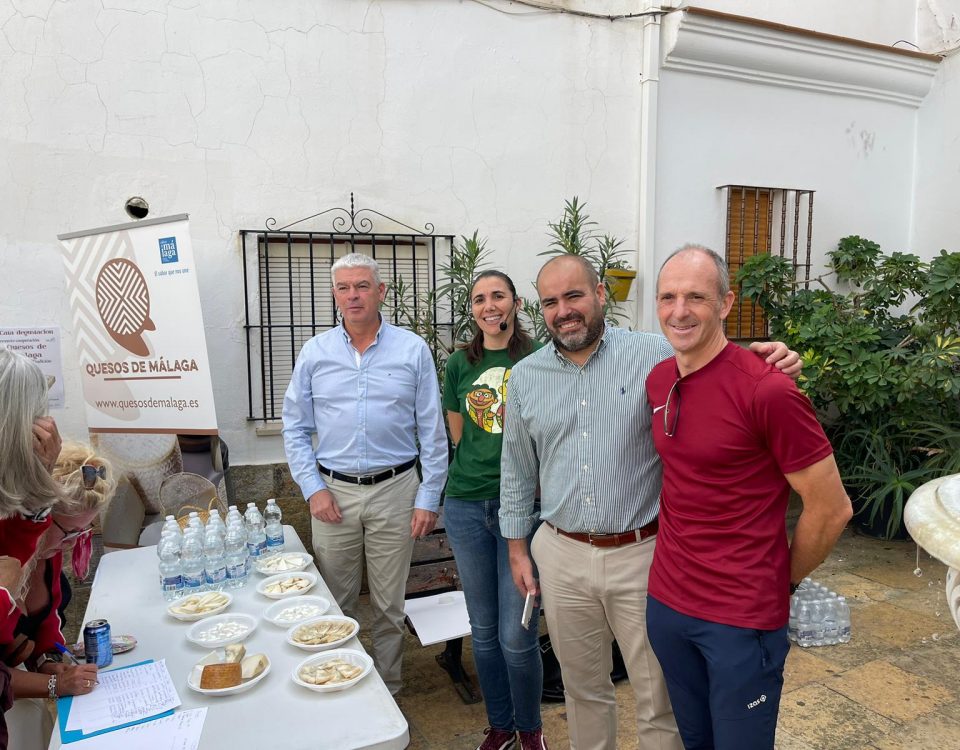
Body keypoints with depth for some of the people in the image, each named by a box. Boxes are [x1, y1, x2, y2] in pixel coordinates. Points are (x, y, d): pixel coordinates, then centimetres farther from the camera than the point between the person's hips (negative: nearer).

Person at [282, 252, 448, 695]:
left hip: (394, 491, -1)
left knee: (390, 606, 11)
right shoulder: (315, 352, 3)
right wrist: (312, 488, -3)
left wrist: (428, 498, -4)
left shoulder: (413, 350, -2)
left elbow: (432, 431, -1)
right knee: (334, 605, 13)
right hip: (334, 492, 2)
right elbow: (295, 428, 7)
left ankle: (387, 692, 30)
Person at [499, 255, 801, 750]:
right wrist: (517, 548, 12)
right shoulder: (525, 377, 3)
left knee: (659, 700, 12)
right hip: (561, 556, 3)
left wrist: (769, 365, -24)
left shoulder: (657, 355, -8)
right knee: (583, 690, 21)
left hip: (640, 554, -2)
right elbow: (517, 472, 10)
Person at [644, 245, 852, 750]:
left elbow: (831, 509, -13)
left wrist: (784, 578, 0)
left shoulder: (767, 390, -19)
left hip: (743, 618, -6)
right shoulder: (657, 380, 2)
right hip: (666, 602, 6)